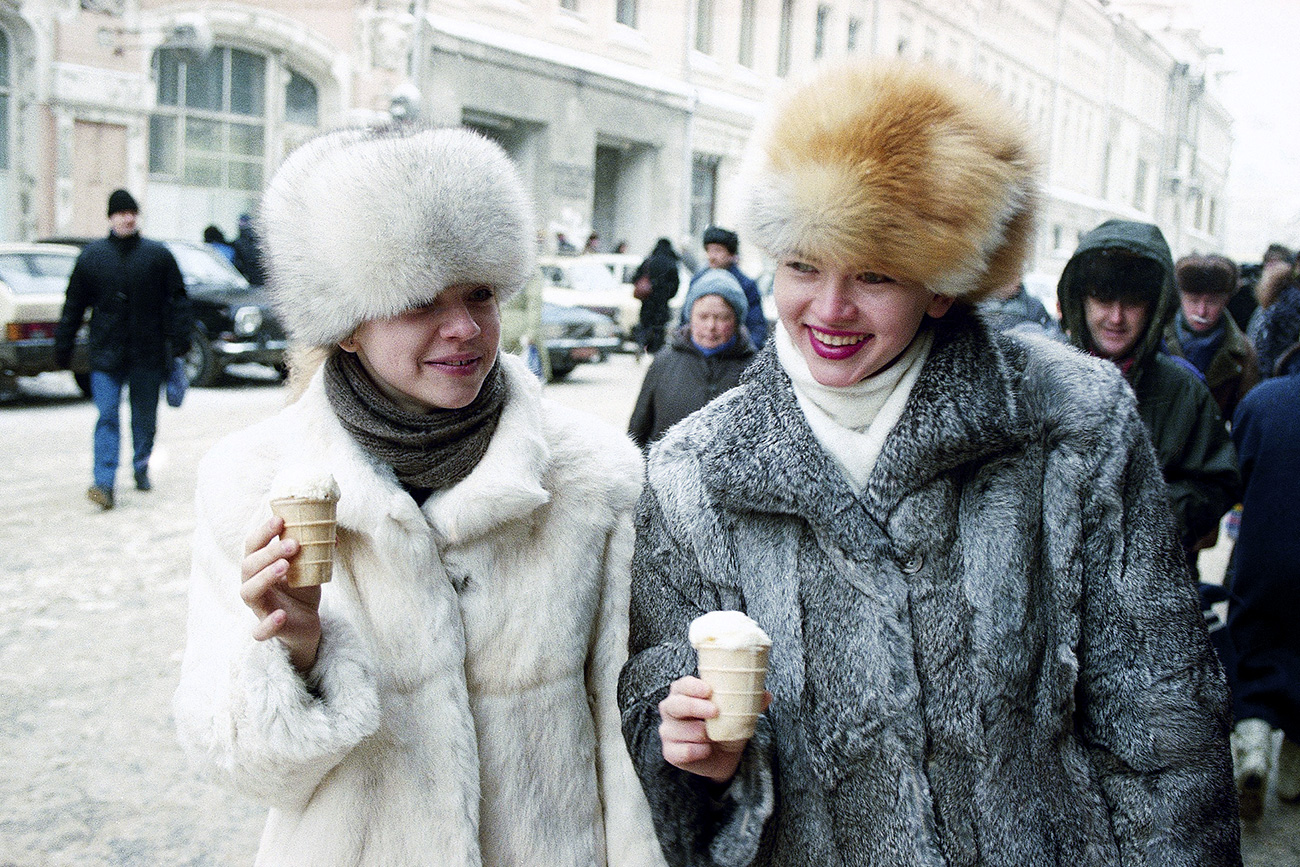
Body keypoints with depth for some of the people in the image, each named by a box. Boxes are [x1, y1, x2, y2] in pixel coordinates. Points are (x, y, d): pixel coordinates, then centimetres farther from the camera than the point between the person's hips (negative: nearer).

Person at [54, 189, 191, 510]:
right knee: (107, 417, -8)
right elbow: (73, 306, 9)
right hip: (106, 354, 0)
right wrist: (63, 348, 8)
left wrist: (179, 343, -4)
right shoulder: (91, 255, 6)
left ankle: (141, 465, 32)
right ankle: (105, 483, -12)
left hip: (149, 355, 0)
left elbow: (177, 300, 4)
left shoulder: (159, 255, 3)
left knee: (145, 417, 12)